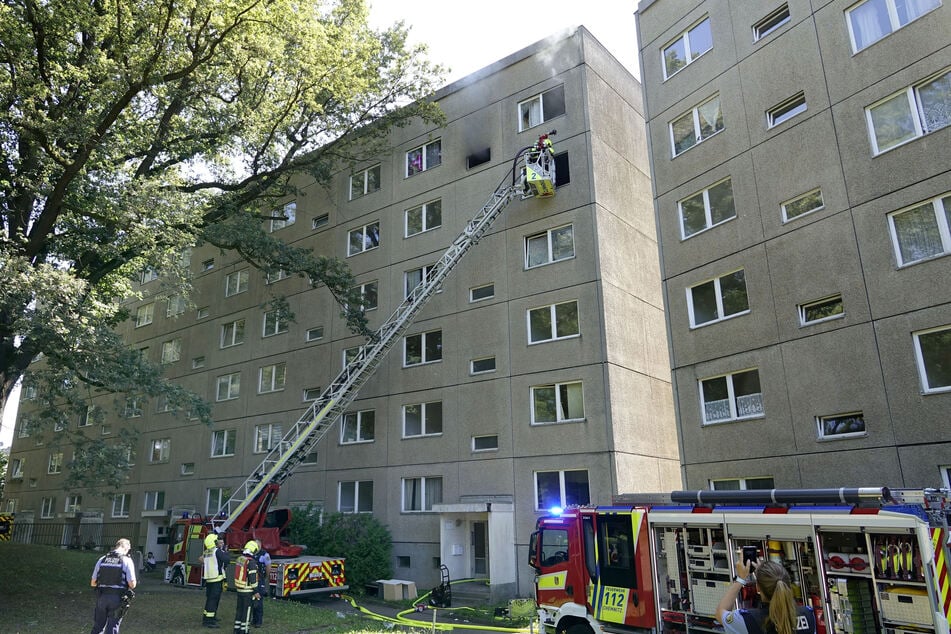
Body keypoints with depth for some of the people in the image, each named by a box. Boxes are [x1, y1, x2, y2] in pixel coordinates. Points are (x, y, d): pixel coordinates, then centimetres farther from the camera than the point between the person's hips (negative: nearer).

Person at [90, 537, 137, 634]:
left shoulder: (102, 559, 5)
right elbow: (132, 584, -10)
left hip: (101, 597, 4)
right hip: (117, 598, -4)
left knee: (97, 626, 18)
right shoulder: (126, 560, -7)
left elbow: (93, 583, 8)